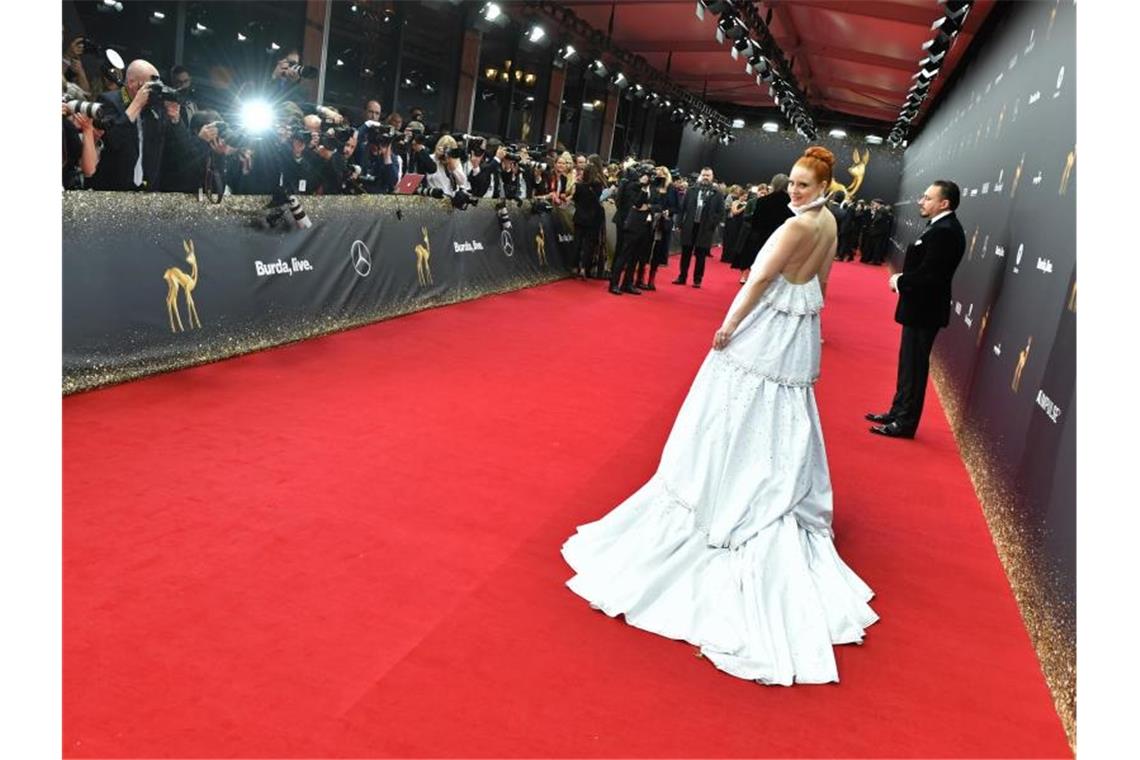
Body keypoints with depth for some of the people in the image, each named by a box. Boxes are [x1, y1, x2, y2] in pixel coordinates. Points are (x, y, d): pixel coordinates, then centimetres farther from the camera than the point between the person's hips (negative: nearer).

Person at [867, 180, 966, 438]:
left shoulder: (945, 231, -21)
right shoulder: (940, 227, 12)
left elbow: (928, 274, -26)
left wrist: (899, 281, -12)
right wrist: (902, 279, -1)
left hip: (924, 310, -10)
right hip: (920, 307, 10)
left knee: (914, 367, -1)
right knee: (908, 364, 18)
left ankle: (905, 423, 8)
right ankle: (899, 412, 29)